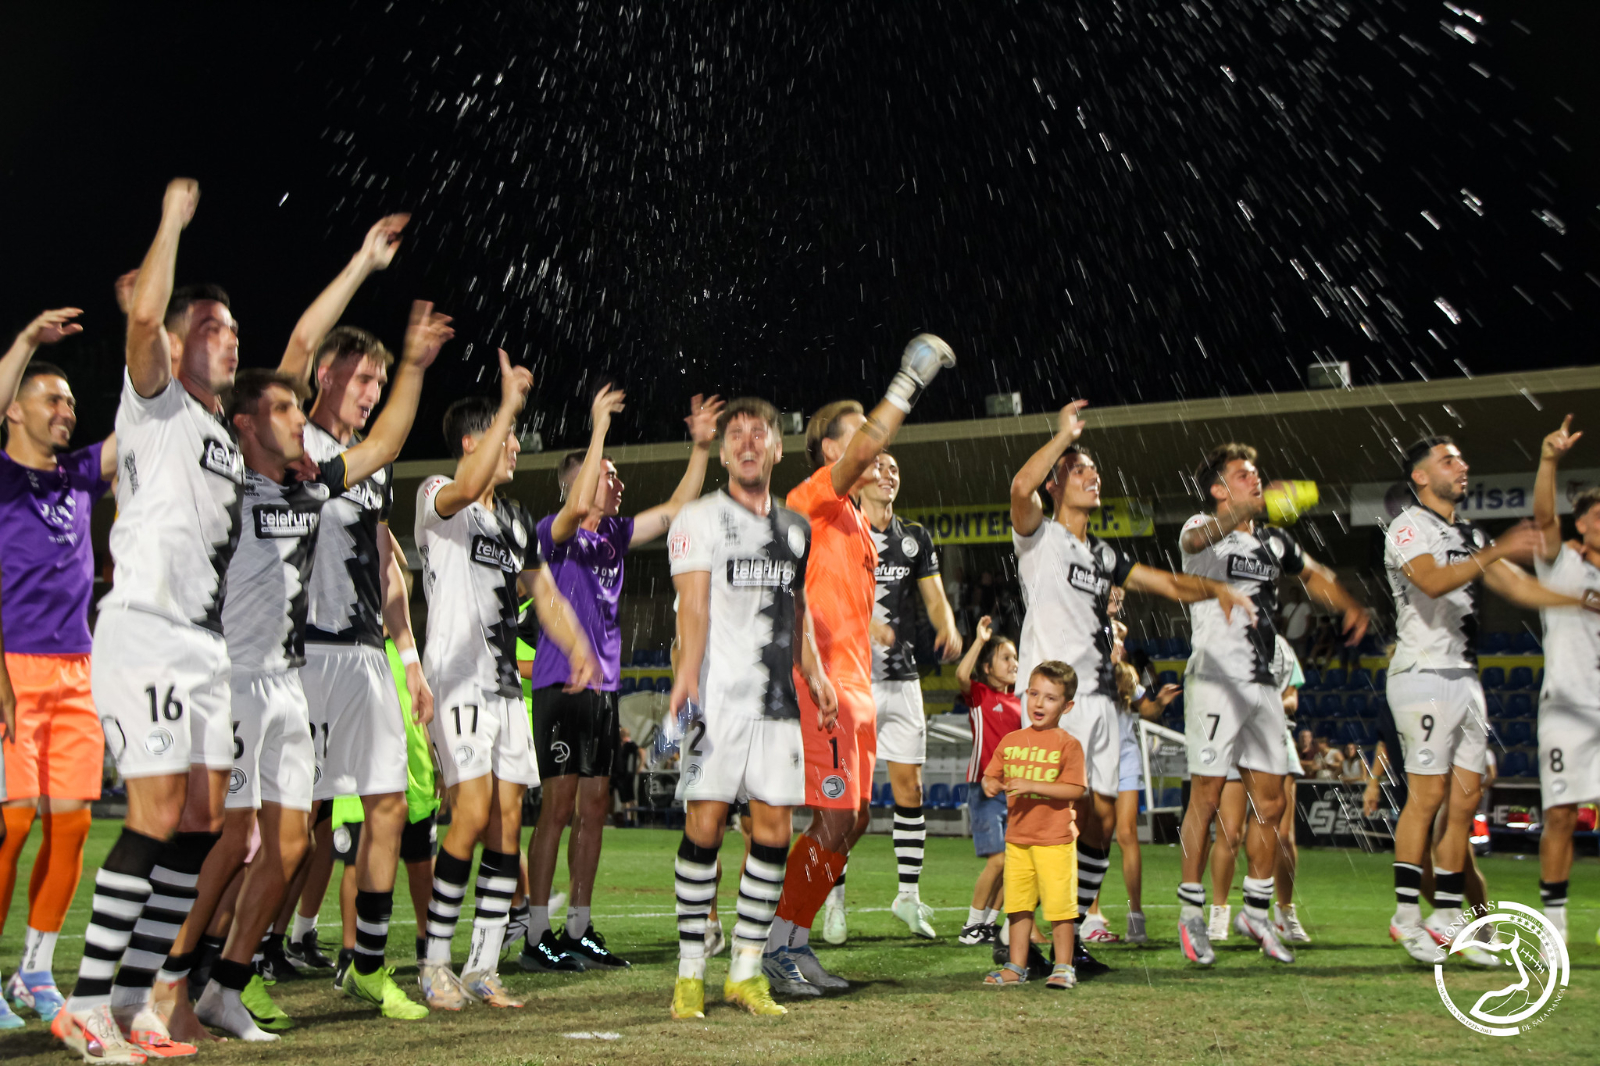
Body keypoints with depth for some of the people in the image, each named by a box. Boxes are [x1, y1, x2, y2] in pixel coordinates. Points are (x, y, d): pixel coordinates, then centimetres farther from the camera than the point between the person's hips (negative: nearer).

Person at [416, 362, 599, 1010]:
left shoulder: (516, 520, 20)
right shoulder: (437, 497, -4)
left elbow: (544, 593, 20)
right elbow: (466, 489, -28)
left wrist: (576, 647, 2)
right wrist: (510, 404, -28)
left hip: (506, 685, 8)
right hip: (457, 680, -7)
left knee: (508, 820, 2)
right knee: (473, 813, -17)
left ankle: (483, 968, 9)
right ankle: (435, 964, -6)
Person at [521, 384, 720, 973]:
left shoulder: (615, 535, 15)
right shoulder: (555, 532, -6)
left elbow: (675, 510, 17)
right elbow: (578, 506, -28)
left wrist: (700, 448, 7)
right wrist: (599, 429, -26)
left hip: (603, 687, 8)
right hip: (561, 684, -8)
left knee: (594, 806, 8)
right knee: (559, 804, -9)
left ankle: (579, 931, 14)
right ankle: (537, 936, -5)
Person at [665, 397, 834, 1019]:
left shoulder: (795, 528, 18)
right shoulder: (699, 519, 1)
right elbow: (693, 603, -12)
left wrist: (814, 675, 18)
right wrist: (687, 673, -25)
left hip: (778, 700, 5)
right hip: (718, 696, -5)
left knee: (774, 831, 2)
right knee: (705, 826, -6)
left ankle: (746, 969, 12)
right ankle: (689, 973, 3)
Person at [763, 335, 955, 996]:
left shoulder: (854, 520, 22)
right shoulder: (813, 498, -5)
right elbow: (867, 446, -23)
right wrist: (910, 380, -18)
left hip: (854, 688, 10)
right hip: (823, 686, -10)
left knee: (849, 824, 10)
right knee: (833, 823, -12)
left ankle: (795, 946, 16)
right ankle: (775, 949, -4)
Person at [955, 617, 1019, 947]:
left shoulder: (1019, 700, 13)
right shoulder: (979, 694, -3)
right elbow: (961, 675, -24)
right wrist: (979, 640, -23)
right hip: (985, 789, -6)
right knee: (997, 859, -12)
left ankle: (990, 922, 16)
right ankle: (972, 924, 0)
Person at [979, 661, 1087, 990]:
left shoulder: (1068, 744, -7)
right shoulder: (1011, 741, 9)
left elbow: (1075, 789, -15)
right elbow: (992, 774, 13)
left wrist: (1031, 786, -21)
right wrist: (991, 785, -10)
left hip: (1055, 839, -5)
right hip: (1017, 837, 5)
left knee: (1059, 905, -2)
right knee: (1018, 904, 12)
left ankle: (1063, 967, 11)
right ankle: (1016, 967, 22)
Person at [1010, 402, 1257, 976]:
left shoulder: (1105, 555, 23)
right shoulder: (1040, 537, 1)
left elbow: (1168, 582, 24)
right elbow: (1021, 487, -20)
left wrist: (1217, 588, 5)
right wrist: (1064, 434, -12)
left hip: (1100, 696, 8)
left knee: (1102, 816, 6)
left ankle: (1070, 935, 16)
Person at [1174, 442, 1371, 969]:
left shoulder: (1273, 541, 16)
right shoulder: (1202, 530, -4)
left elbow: (1311, 573, 34)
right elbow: (1202, 536, -30)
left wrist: (1350, 607, 15)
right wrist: (1256, 506, -50)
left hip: (1263, 684, 6)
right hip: (1215, 679, -6)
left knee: (1270, 804, 7)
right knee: (1206, 799, -5)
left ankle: (1257, 911, 20)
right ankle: (1191, 914, 5)